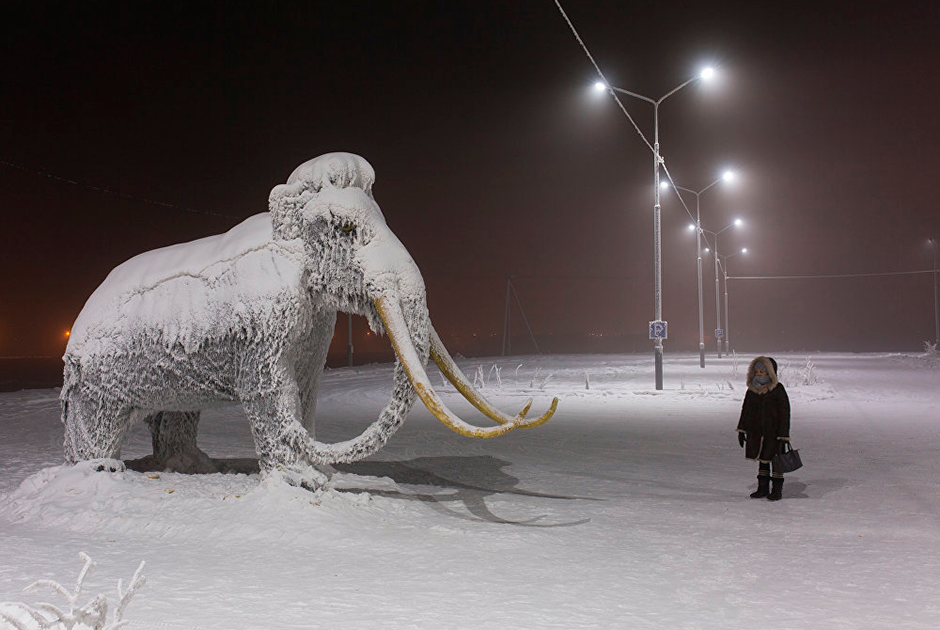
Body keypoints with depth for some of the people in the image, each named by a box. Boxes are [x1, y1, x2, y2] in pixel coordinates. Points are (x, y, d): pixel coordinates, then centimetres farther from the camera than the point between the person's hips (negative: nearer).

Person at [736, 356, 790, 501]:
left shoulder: (777, 389, -10)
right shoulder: (752, 390, 6)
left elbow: (784, 412, -10)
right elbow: (746, 410, 14)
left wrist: (783, 435, -14)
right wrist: (741, 430, 12)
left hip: (773, 433, -5)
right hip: (757, 432, 5)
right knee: (761, 459, 12)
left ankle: (777, 490, 13)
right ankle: (763, 488, 22)